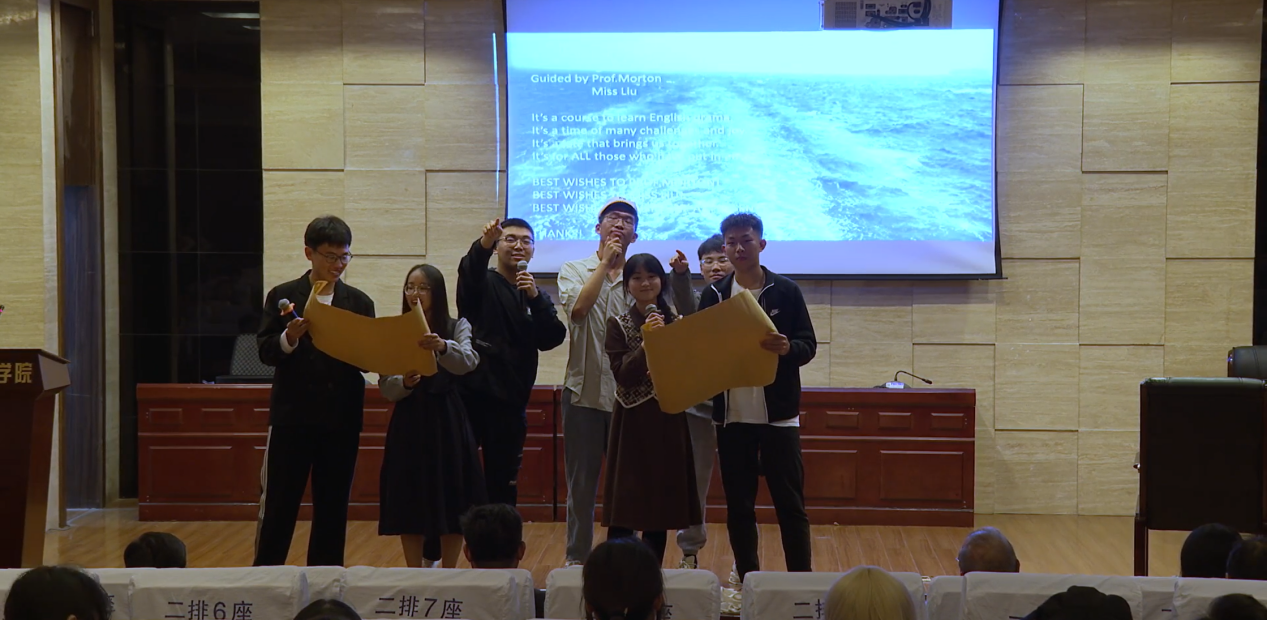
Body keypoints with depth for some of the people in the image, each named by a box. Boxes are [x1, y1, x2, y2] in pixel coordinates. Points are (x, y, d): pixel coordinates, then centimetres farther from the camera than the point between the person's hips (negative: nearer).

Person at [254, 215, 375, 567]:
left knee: (333, 505, 7)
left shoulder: (359, 303, 9)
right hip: (291, 415, -2)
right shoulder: (283, 297, 4)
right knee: (278, 503, 1)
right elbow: (266, 352, -2)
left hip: (341, 419, 2)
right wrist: (290, 337, -21)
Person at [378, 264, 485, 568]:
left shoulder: (457, 327, 0)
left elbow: (468, 362, -21)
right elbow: (384, 387, -2)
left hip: (447, 423, -1)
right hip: (408, 424, 1)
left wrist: (443, 347, -40)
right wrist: (404, 383, -23)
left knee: (451, 505, 1)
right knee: (409, 505, 3)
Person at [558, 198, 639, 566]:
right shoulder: (574, 270, 6)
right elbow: (577, 309, -15)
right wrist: (605, 263, -9)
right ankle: (577, 557, 15)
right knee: (581, 480, 5)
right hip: (584, 390, -1)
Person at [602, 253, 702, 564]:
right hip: (633, 422, -3)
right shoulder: (618, 325, 0)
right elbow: (622, 374, -11)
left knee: (662, 505, 4)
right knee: (625, 507, -4)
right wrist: (647, 342, -20)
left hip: (669, 422, 3)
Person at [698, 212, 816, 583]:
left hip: (778, 415, -2)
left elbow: (808, 345, -1)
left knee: (790, 504, 1)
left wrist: (787, 348, -21)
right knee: (738, 506, 8)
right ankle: (747, 582, 17)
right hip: (731, 416, 2)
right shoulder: (713, 295, 6)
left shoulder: (786, 291, 1)